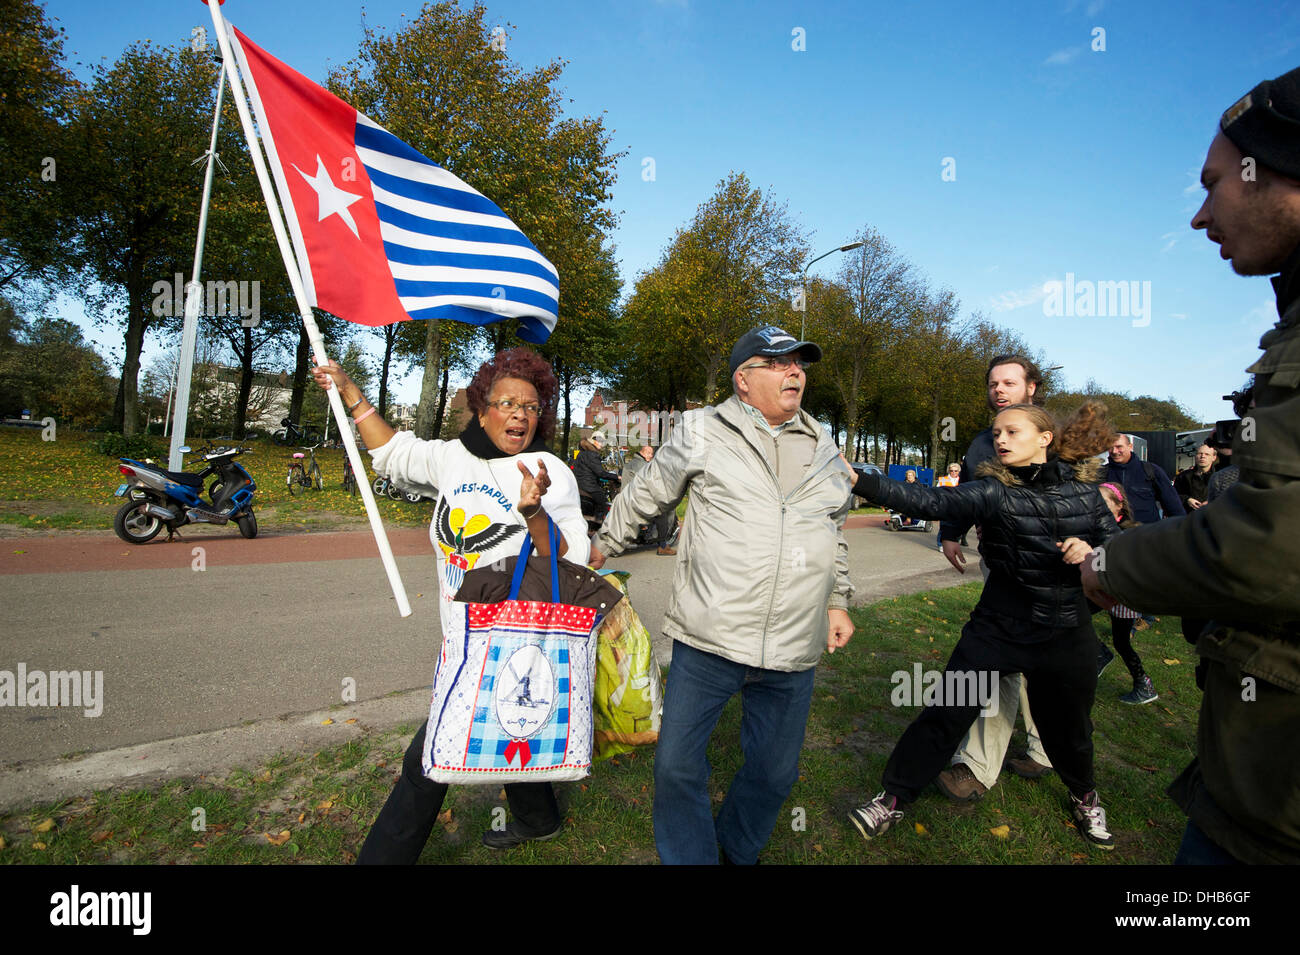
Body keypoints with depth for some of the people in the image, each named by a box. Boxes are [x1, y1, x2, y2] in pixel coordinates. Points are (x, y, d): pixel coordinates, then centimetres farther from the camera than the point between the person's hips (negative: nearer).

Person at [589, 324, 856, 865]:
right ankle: (688, 857, 31)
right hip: (708, 638, -3)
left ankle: (739, 853, 44)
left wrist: (838, 602, 21)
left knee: (775, 771, 16)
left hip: (794, 651, 4)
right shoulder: (704, 432, -2)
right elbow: (643, 497, 9)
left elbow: (835, 534, 23)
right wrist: (600, 548, 17)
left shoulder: (822, 448, 12)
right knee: (678, 765, 3)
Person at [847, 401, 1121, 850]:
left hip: (1067, 632, 2)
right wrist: (860, 482, -39)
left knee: (1068, 724, 20)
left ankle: (1084, 796, 52)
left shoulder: (1082, 487, -2)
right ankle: (894, 799, 14)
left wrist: (1090, 550, -17)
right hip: (998, 627, -2)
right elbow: (931, 500, -27)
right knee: (947, 713, -2)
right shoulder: (994, 491, -12)